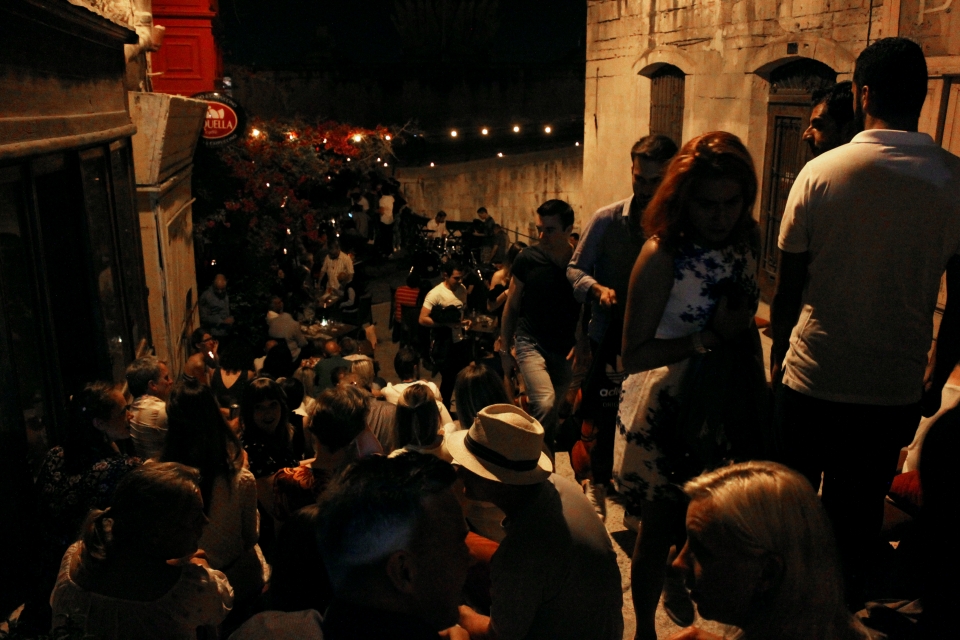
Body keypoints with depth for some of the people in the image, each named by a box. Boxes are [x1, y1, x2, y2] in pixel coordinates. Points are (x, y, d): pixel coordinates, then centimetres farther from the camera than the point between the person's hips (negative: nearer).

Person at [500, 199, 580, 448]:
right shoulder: (528, 259, -6)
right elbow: (511, 307, 4)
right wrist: (504, 351, 5)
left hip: (566, 350, 2)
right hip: (531, 343, -2)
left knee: (555, 414, 9)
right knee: (544, 405, -25)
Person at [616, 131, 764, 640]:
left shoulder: (747, 242, -2)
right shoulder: (662, 254, -20)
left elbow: (747, 326, 11)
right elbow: (634, 356, -22)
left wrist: (759, 393, 9)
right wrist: (709, 337, -28)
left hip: (722, 406, 6)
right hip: (666, 411, -6)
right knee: (661, 530, 9)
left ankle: (678, 590, 51)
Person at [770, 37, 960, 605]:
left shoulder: (820, 172, -9)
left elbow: (788, 286, -3)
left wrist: (779, 351, 12)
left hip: (810, 381, 0)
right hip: (894, 390, 1)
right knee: (858, 517, 16)